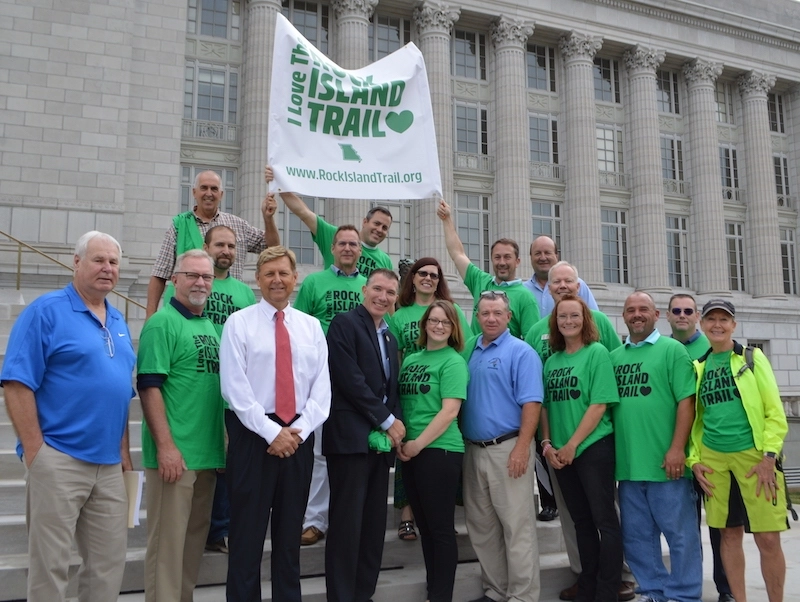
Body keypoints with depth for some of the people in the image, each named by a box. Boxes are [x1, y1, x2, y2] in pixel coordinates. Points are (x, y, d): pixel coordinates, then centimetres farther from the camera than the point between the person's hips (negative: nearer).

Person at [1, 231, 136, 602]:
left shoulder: (118, 323, 14)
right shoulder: (46, 311, -7)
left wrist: (124, 453, 13)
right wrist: (34, 452, -15)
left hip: (109, 464, 7)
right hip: (59, 459, -6)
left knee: (109, 563, 13)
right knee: (50, 564, 3)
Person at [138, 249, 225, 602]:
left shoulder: (209, 326, 15)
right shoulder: (163, 323, -8)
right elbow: (149, 387, -14)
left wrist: (226, 441, 16)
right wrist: (166, 445, -19)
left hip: (209, 454, 8)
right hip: (175, 454, -8)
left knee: (196, 535, 16)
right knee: (168, 539, 1)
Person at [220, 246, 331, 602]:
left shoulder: (311, 327, 9)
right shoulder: (239, 323, -2)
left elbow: (322, 389, 3)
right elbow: (235, 389, -10)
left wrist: (298, 431, -10)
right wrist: (272, 432, -15)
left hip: (300, 437, 4)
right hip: (254, 435, -3)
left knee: (290, 533, 13)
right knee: (248, 533, 3)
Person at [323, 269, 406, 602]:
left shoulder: (390, 337, 19)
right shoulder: (345, 323, -5)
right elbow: (350, 379, -15)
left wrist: (395, 424, 0)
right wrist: (387, 421, -10)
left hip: (382, 439, 7)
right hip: (351, 436, -7)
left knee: (374, 523, 10)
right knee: (347, 522, -3)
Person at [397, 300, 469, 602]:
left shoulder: (453, 361, -7)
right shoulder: (410, 359, 12)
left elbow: (449, 411, -15)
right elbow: (400, 403, 15)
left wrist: (418, 444, -14)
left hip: (439, 451, -7)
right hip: (410, 452, 7)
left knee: (442, 528, 3)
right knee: (424, 526, 15)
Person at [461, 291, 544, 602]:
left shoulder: (521, 352, -6)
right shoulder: (469, 351, 12)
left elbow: (531, 402, -13)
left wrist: (522, 447, -20)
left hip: (507, 448, -7)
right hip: (473, 450, 7)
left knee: (517, 525, -1)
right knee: (481, 526, 14)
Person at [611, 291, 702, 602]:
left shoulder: (672, 350, -1)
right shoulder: (614, 357, 12)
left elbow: (686, 401, -8)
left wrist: (677, 448, -15)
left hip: (665, 462, -5)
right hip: (627, 463, 5)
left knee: (680, 533, 6)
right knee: (636, 535, 14)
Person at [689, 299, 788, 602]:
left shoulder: (752, 357, 1)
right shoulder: (699, 366, 10)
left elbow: (774, 411, -3)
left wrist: (769, 456, -11)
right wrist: (694, 460, 4)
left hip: (754, 456, -3)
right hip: (714, 460, 3)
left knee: (768, 538, -3)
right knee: (730, 534, 9)